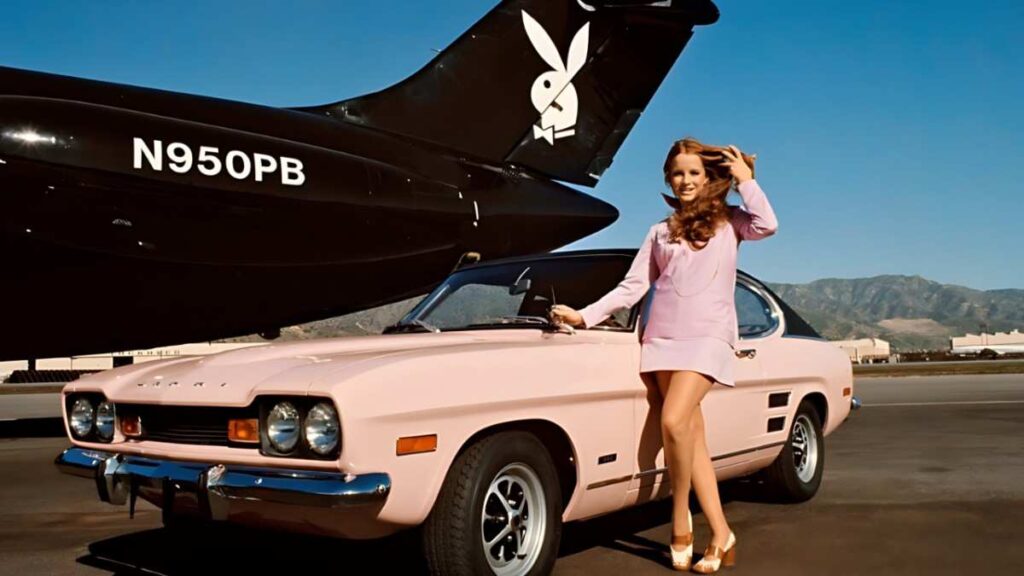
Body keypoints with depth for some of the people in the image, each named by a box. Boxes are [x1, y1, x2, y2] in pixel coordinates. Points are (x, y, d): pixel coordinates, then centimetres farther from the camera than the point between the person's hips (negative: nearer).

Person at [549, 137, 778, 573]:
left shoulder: (727, 221, 12)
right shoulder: (660, 233, 18)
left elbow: (767, 225, -9)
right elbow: (631, 288, 12)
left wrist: (744, 179, 3)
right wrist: (584, 316, 1)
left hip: (708, 335, -3)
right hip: (663, 337, 4)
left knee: (674, 422, -22)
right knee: (692, 436, -2)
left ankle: (680, 521, -2)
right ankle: (721, 537, 4)